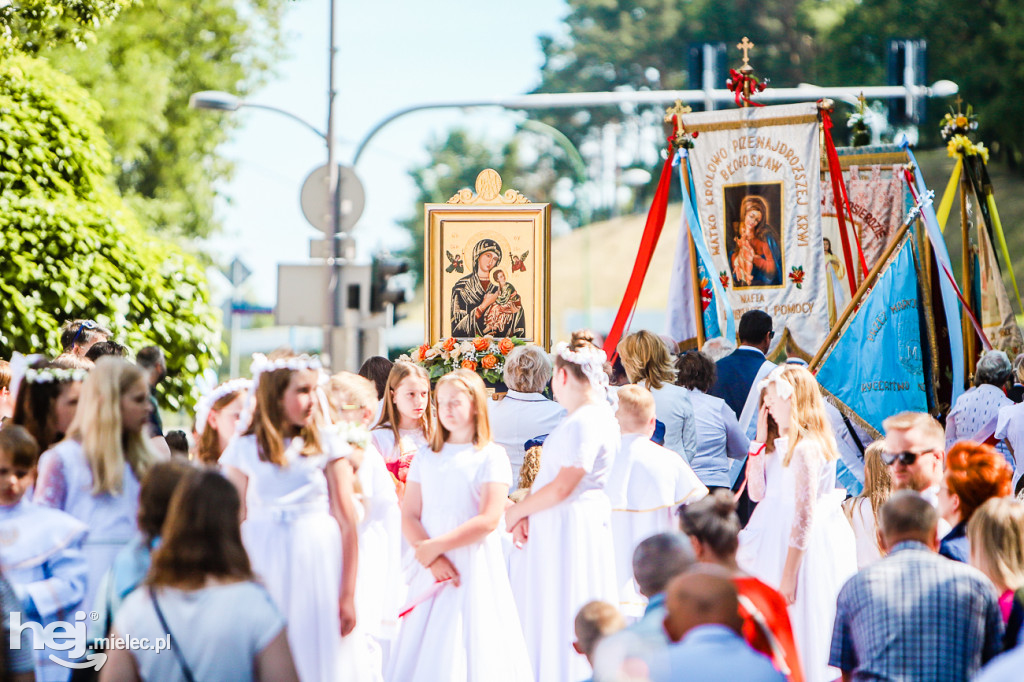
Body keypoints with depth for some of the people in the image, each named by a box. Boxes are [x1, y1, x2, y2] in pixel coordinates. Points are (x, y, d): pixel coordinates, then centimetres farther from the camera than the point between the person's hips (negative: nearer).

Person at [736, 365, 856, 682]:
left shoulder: (806, 447, -19)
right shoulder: (781, 443, 10)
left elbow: (804, 515, -20)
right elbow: (756, 492, 10)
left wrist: (788, 574, -19)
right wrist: (761, 440, 4)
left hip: (804, 547, -9)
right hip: (777, 538, 9)